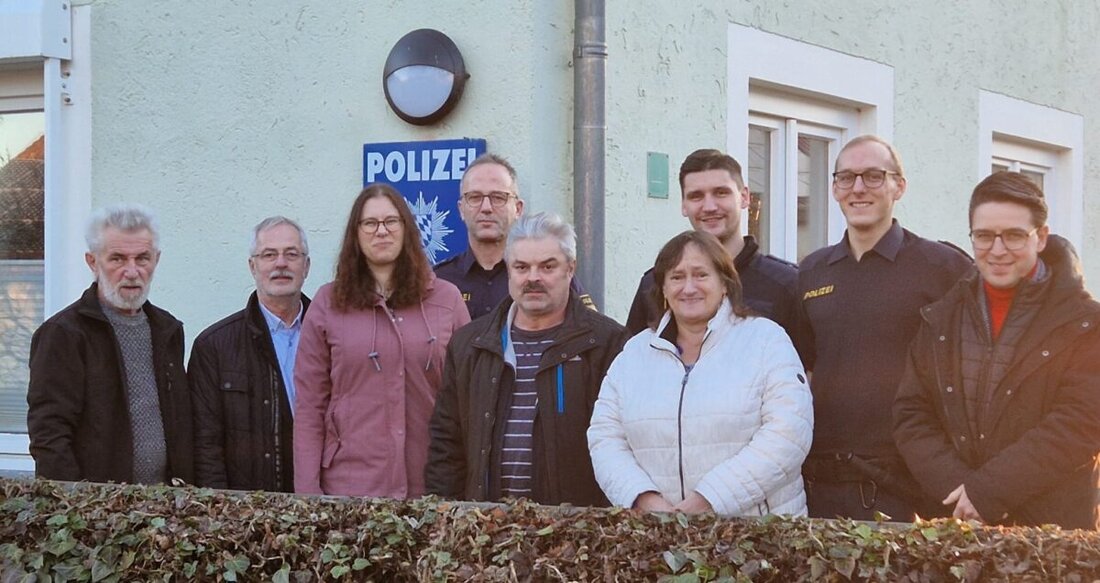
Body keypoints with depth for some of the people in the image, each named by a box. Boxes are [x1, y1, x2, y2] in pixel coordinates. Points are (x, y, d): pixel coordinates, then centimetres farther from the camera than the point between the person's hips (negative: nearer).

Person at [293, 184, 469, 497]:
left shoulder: (446, 299, 6)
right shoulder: (329, 303, 4)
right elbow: (309, 407, 2)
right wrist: (307, 492, -4)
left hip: (433, 485, 1)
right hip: (350, 482, -1)